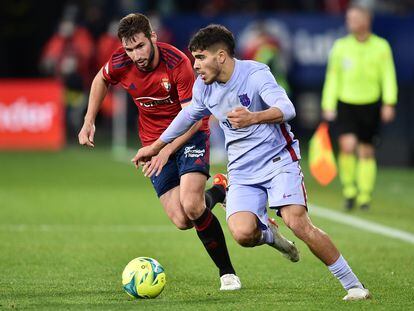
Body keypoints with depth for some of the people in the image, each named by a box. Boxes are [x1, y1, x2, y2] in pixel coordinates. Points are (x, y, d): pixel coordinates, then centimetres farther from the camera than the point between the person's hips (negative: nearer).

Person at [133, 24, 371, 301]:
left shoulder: (255, 74, -16)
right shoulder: (203, 87, 3)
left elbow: (287, 109, -31)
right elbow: (189, 115, 24)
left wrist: (253, 118, -49)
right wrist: (155, 146, 34)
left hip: (278, 160, -4)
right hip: (242, 172, 4)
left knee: (297, 222, -23)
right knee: (242, 233, -22)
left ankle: (353, 285, -10)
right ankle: (267, 235, 18)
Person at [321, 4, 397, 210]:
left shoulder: (381, 46, 0)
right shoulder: (341, 46, 1)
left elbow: (388, 76, 1)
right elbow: (332, 78, 5)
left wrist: (389, 103, -10)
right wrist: (328, 106, 1)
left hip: (371, 106, 0)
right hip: (346, 104, 0)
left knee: (366, 152, 5)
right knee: (347, 145, -17)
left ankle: (365, 196, 16)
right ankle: (349, 190, 1)